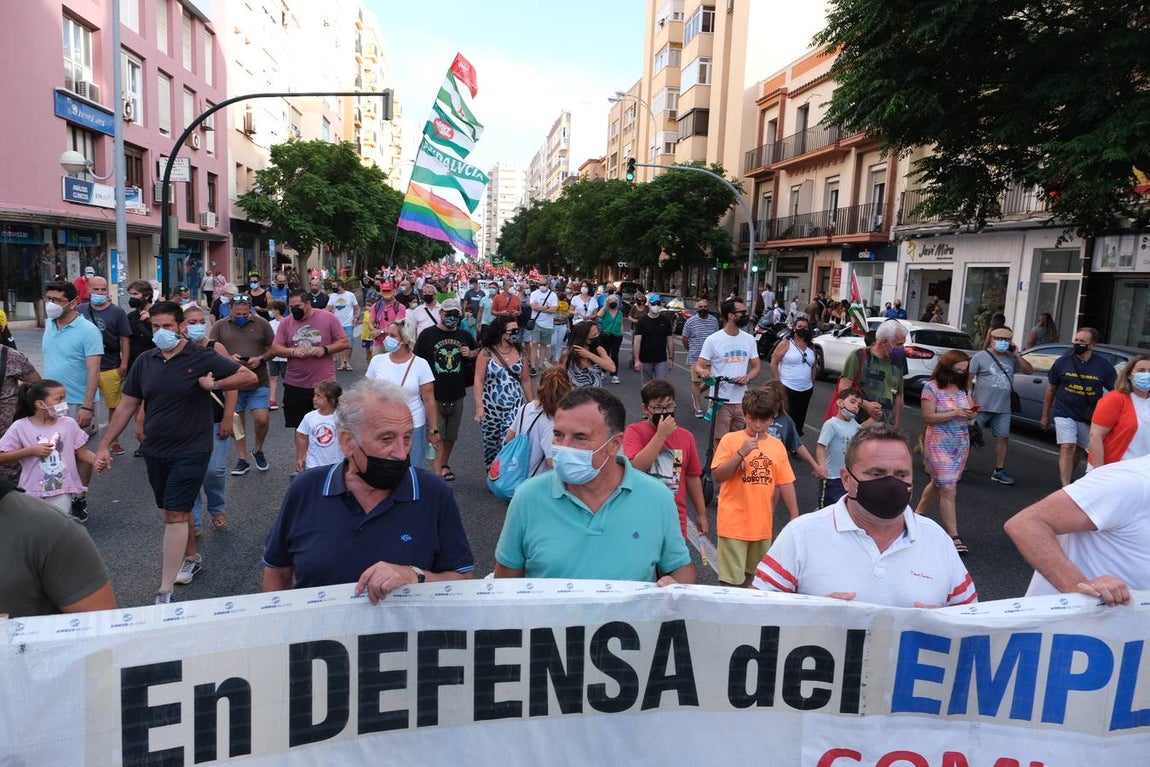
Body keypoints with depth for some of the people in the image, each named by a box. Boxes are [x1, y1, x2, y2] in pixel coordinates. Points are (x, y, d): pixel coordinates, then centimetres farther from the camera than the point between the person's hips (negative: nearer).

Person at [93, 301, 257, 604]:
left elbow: (249, 377, -12)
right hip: (155, 451, 6)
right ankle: (192, 557, 42)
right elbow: (127, 406, 9)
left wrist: (214, 384, -20)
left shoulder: (202, 358, -10)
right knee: (174, 511, 19)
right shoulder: (145, 362, 4)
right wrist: (104, 445, 7)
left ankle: (165, 593, -8)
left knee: (176, 515, -10)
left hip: (190, 451, -5)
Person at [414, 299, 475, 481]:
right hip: (434, 395, -4)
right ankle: (437, 472, -2)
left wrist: (471, 353, -2)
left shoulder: (465, 336, 7)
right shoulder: (427, 335, -4)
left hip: (457, 395, 4)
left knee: (451, 436, 16)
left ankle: (445, 465, 34)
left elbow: (479, 351, 22)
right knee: (437, 435, -5)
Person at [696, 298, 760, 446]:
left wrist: (747, 378, -9)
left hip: (742, 401, 4)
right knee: (720, 441, 2)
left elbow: (756, 366, 13)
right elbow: (699, 365, -4)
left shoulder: (749, 339, 7)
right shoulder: (713, 340, -7)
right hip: (720, 400, -4)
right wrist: (703, 372, -29)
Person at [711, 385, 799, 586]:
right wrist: (741, 453, -22)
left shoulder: (777, 446, 4)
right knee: (730, 580, -1)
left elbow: (786, 483, 8)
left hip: (762, 524, 4)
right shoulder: (730, 440, -7)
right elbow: (718, 476, -12)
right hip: (734, 523, -4)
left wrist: (795, 516, 5)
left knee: (750, 575, 19)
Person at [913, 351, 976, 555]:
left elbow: (970, 413, 13)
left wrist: (971, 414, -10)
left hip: (961, 444, 6)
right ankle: (953, 536, -6)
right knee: (948, 490, -8)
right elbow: (928, 418, -13)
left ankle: (917, 515, 33)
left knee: (938, 483, 14)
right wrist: (954, 413, -23)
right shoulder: (932, 387, -10)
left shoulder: (963, 387, 8)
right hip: (939, 445, -6)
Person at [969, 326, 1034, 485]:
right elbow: (968, 378, -6)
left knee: (1003, 438, 6)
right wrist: (970, 398, -14)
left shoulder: (1012, 359, 11)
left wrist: (1017, 355, -2)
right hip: (982, 406, -5)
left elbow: (1029, 370, 7)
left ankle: (999, 471, 14)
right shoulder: (980, 356, -3)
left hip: (1003, 409, 5)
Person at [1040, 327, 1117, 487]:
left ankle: (1067, 478, 33)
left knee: (1079, 451, 13)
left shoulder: (1103, 366, -3)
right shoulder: (1063, 362, -3)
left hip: (1089, 418, 2)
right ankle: (1066, 487, -17)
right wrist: (1045, 415, 8)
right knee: (1067, 448, -14)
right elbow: (1050, 389, 6)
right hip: (1065, 413, -2)